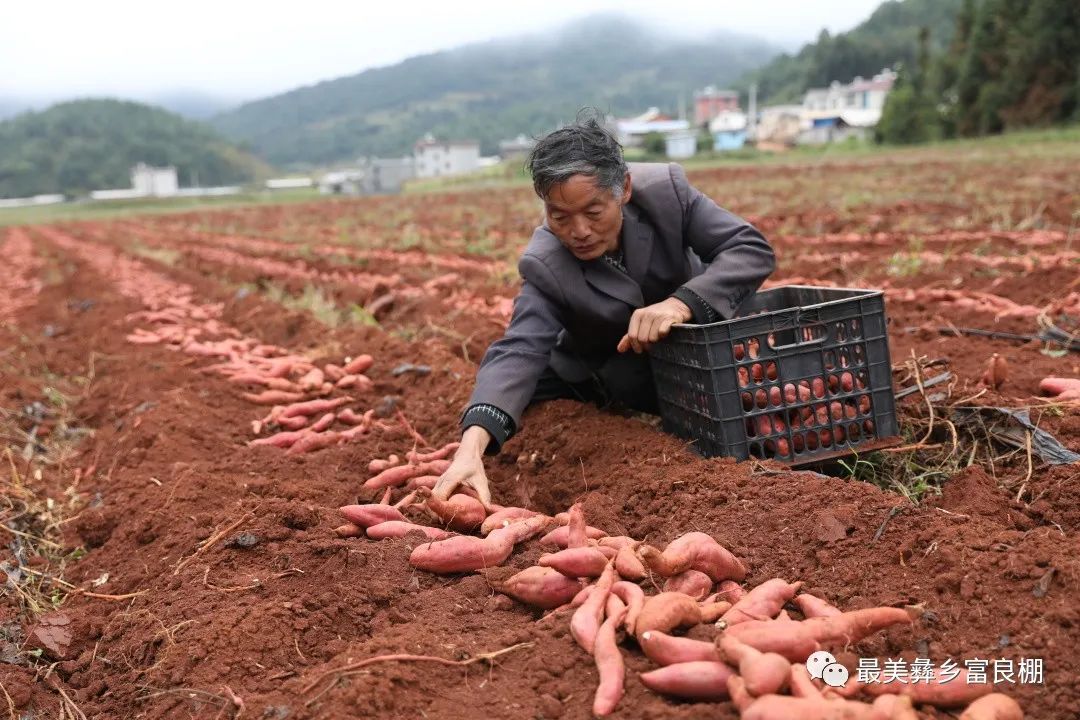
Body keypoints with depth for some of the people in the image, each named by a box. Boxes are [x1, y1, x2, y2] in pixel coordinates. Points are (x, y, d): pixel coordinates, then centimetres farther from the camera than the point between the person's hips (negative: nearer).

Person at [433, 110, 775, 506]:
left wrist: (682, 303, -47)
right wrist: (472, 445, -60)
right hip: (601, 379, 0)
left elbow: (753, 249, -28)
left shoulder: (665, 189, -28)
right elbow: (519, 351, -43)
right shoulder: (544, 266, -31)